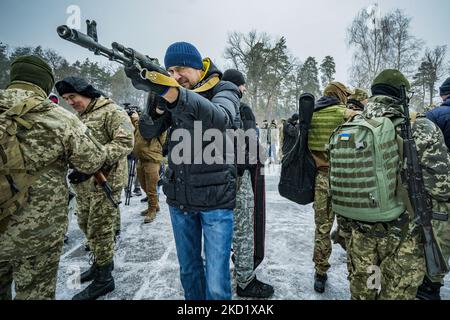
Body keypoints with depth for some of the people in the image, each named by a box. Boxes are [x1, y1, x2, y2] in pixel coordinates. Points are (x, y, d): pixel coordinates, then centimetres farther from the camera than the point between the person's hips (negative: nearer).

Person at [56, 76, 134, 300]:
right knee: (86, 224, 19)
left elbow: (125, 142, -22)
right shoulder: (79, 117, 18)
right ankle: (101, 262, 39)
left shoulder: (112, 112, -11)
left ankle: (103, 279, 17)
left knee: (100, 229, -1)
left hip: (106, 181, -9)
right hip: (84, 182, 9)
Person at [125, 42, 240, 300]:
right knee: (189, 270, 20)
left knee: (216, 282, 0)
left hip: (215, 199, -4)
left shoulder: (224, 91, -6)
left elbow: (220, 119, -29)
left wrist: (171, 92, -42)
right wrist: (153, 92, -15)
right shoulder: (172, 93, 9)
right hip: (179, 199, 5)